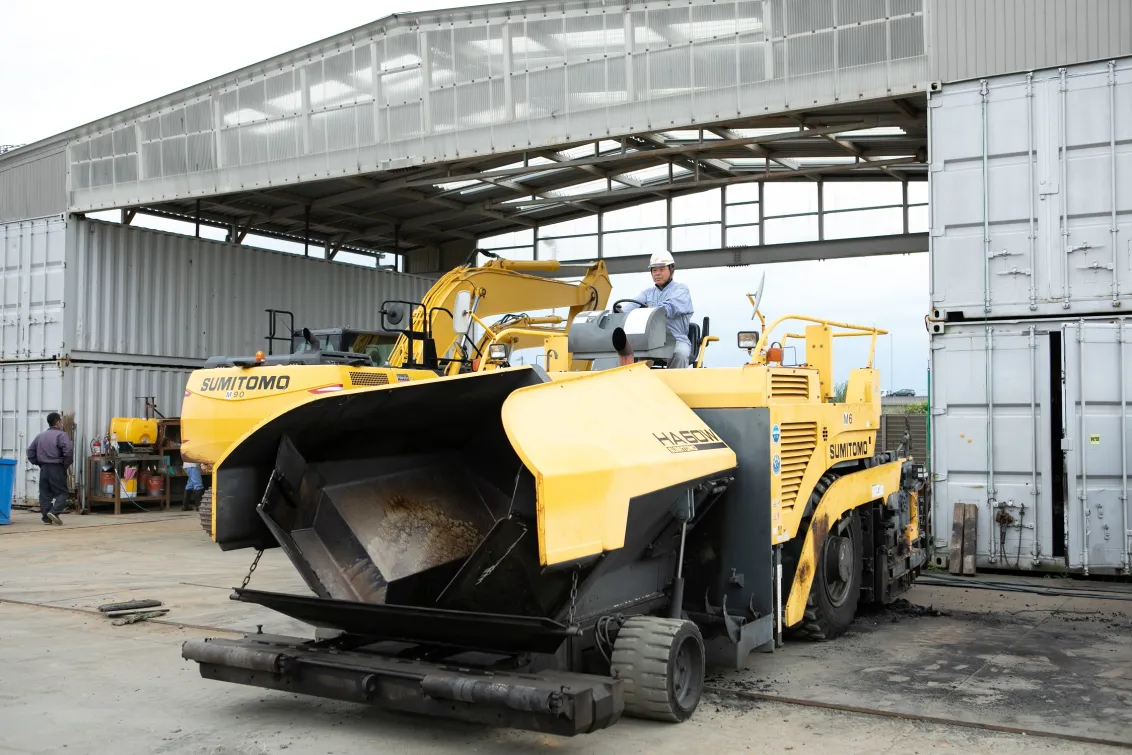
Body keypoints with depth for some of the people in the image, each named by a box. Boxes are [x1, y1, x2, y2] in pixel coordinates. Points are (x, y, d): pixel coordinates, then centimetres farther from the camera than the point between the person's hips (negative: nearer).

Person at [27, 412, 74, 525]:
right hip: (57, 469, -6)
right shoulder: (61, 435, -9)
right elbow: (68, 450, -22)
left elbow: (30, 451, 15)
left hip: (43, 469, 6)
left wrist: (38, 463, 16)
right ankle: (54, 512, -16)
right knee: (62, 492, 2)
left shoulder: (40, 436, 12)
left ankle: (46, 518, 7)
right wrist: (66, 463, -7)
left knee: (45, 494, 9)